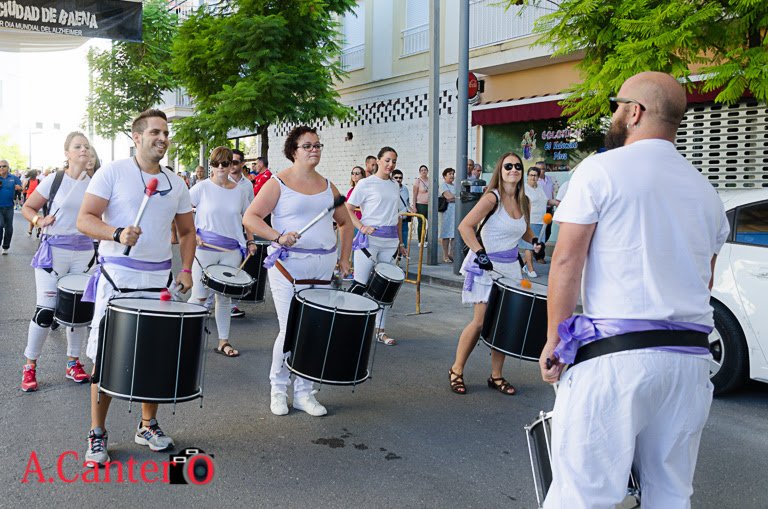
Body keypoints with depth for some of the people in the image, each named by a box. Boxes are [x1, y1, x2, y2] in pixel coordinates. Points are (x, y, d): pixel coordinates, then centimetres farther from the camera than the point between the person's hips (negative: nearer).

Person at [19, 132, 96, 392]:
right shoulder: (54, 180, -3)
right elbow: (27, 208, 4)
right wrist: (39, 220, -15)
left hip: (84, 252, 3)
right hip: (54, 250, -3)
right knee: (45, 310, -4)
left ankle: (73, 363, 22)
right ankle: (29, 366, 10)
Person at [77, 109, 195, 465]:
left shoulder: (176, 183, 12)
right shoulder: (113, 172, -3)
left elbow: (186, 232, 18)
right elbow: (84, 220, -8)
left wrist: (186, 268, 3)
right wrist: (117, 234, -26)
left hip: (160, 279, 5)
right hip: (117, 277, -4)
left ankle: (148, 425, 25)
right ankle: (97, 434, 12)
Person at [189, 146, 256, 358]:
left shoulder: (239, 192, 7)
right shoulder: (202, 188, -4)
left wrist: (250, 241, 9)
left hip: (232, 251, 3)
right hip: (205, 249, -3)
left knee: (225, 296, 10)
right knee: (200, 295, 2)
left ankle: (223, 341, 19)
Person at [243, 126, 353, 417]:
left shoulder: (327, 185, 14)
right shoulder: (278, 183, -2)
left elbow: (345, 223, 22)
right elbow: (250, 218, -10)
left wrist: (344, 259, 12)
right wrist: (279, 237, -24)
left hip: (324, 265, 5)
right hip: (289, 265, -5)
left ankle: (303, 393, 18)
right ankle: (278, 389, 18)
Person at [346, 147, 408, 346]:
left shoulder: (395, 186, 14)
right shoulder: (366, 184, -3)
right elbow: (347, 209, -4)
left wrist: (400, 242, 16)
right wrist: (361, 227, -16)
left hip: (390, 241, 6)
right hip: (369, 238, -5)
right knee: (361, 284, -2)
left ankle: (380, 330, 17)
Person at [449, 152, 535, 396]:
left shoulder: (524, 202, 7)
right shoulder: (492, 198, -13)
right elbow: (465, 226, -20)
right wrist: (480, 253, -29)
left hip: (510, 267, 6)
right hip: (486, 266, -6)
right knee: (481, 321, -6)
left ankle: (496, 376, 17)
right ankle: (456, 371, 12)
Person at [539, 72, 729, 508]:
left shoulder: (600, 170, -3)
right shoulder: (706, 191, 16)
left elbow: (566, 262, -7)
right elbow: (705, 282, 20)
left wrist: (554, 340, 0)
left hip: (614, 355, -6)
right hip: (692, 360, 7)